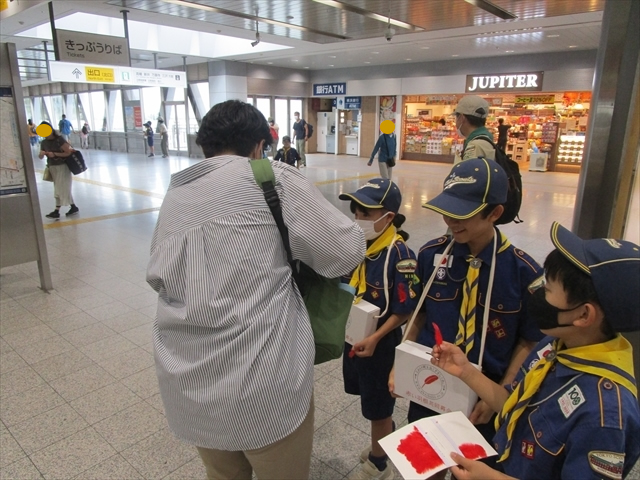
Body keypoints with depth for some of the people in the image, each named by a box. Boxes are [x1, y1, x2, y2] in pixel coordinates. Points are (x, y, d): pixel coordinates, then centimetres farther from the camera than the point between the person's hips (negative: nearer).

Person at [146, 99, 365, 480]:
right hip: (259, 380, -5)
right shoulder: (274, 178, -7)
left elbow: (157, 275, 16)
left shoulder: (176, 192, 9)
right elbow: (347, 252, -5)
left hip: (185, 380, 6)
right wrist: (298, 250, 14)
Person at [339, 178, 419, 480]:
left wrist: (375, 339, -22)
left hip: (379, 342, -7)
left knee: (377, 406, 13)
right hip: (354, 335, 7)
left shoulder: (398, 253, -25)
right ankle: (387, 439, 54)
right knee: (369, 395, 26)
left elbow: (405, 310, -20)